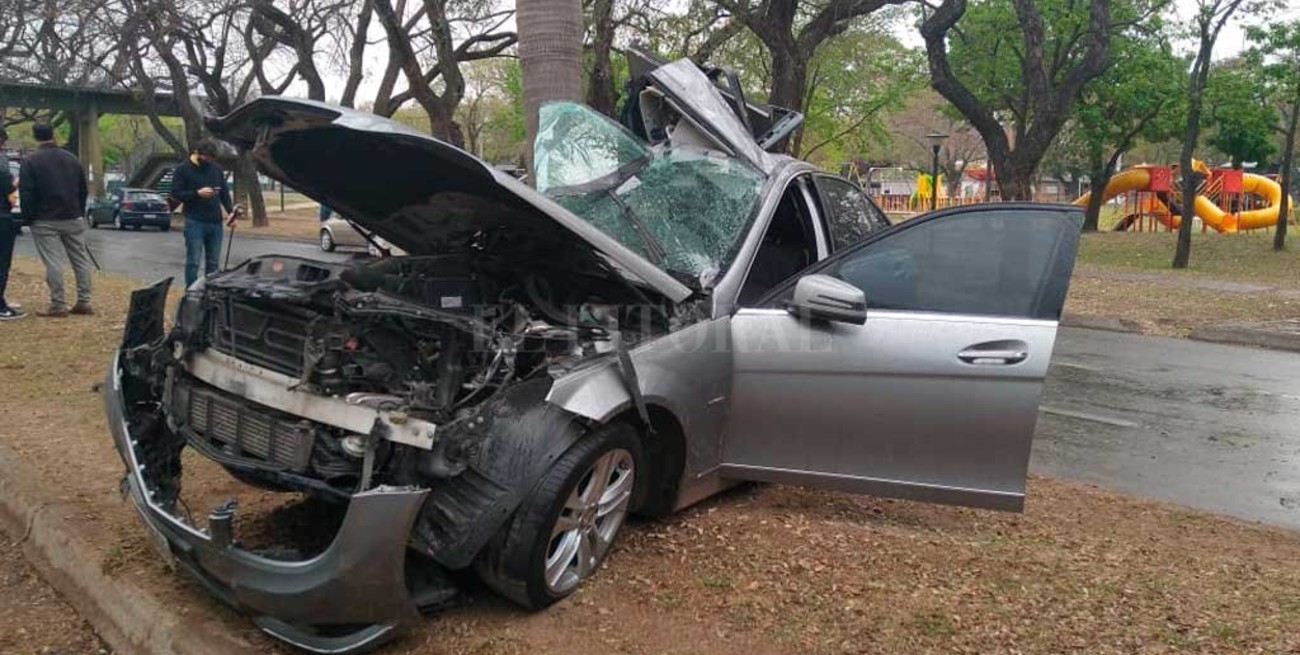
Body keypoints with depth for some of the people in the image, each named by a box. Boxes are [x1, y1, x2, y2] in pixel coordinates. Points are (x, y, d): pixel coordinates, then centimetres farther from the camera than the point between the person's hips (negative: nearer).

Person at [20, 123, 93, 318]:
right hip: (72, 219, 5)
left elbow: (26, 194, -10)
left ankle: (58, 305, -5)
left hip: (45, 221, -5)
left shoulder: (30, 161, -7)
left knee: (52, 263, -4)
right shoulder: (71, 158, 8)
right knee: (80, 259, 8)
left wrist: (28, 218, 0)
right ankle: (84, 302, 8)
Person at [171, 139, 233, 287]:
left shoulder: (217, 169, 13)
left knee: (213, 262, 8)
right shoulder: (183, 169, -1)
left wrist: (231, 211, 3)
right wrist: (197, 193, -18)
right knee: (193, 261, -6)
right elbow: (176, 193, -5)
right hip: (195, 222, -5)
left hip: (215, 222, 5)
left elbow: (224, 193, 17)